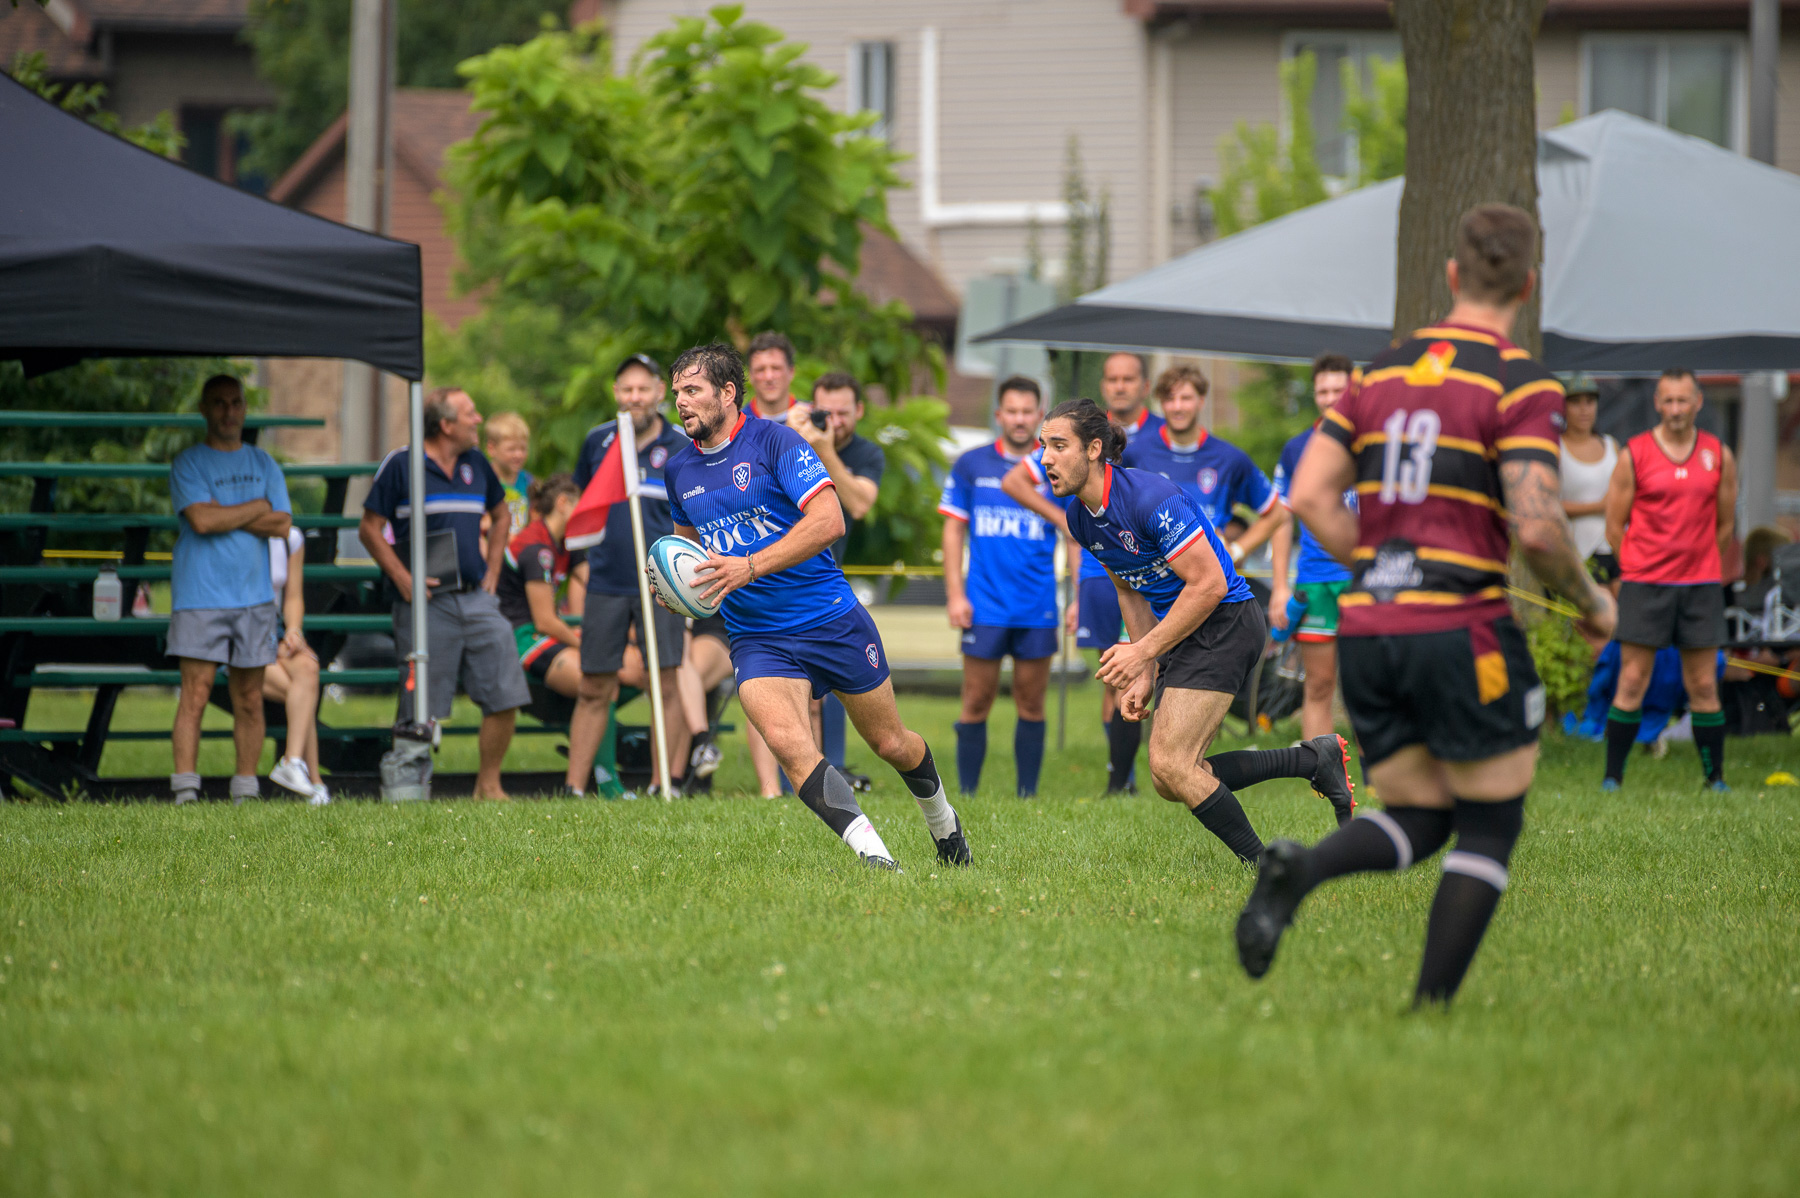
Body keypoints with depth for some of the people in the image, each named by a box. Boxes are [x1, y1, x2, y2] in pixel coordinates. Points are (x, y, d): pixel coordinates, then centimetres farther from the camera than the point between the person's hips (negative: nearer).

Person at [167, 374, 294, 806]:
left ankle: (246, 792, 11)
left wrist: (224, 515, -8)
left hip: (254, 596, 4)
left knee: (250, 701, 5)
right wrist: (257, 508, -3)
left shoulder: (263, 464, 14)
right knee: (195, 694, -11)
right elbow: (202, 519, -15)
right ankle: (185, 791, -13)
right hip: (199, 597, -4)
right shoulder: (188, 463, 0)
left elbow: (282, 525, 1)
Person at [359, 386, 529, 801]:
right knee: (420, 709, -3)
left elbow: (501, 517, 27)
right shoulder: (400, 466, -5)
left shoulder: (476, 464, 12)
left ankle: (489, 786, 11)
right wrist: (403, 580, -10)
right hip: (427, 606, -5)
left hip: (476, 598, 5)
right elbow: (370, 529, -3)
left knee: (506, 696, -2)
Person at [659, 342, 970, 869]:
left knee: (892, 744, 11)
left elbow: (829, 520, -21)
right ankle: (873, 857, -29)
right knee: (787, 742, -26)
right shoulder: (679, 470, 8)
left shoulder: (773, 440, -10)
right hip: (757, 641, 3)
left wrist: (749, 567, -27)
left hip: (832, 621, -3)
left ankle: (942, 820, 42)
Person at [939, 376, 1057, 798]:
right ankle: (966, 795, 5)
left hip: (1038, 608, 1)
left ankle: (1027, 795, 10)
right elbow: (953, 530, 7)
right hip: (985, 607, -1)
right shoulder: (972, 465, 4)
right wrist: (955, 595, 0)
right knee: (976, 702, -1)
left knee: (1031, 704, 4)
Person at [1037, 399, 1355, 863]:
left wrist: (1143, 652, -20)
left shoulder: (1151, 498, -24)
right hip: (1181, 635, 9)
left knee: (1170, 764, -18)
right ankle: (1316, 760, 18)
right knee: (1171, 781, 7)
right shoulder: (1080, 515, 3)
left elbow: (1209, 585, -23)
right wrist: (1146, 674, 8)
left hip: (1225, 622, -9)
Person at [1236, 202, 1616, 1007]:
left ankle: (1298, 872, -17)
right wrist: (1591, 602, 1)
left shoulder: (1380, 373, 12)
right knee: (1489, 828, 9)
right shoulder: (1520, 383, -7)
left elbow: (1310, 496, 7)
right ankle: (1431, 1010, 0)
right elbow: (1536, 526, -16)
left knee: (1415, 822, 14)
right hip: (1462, 631, -6)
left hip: (1366, 632, 6)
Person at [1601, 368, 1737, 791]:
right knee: (1631, 684, -4)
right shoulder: (1634, 454, -1)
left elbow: (1724, 525, 15)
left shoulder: (1719, 456, 6)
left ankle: (1716, 779, 9)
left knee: (1704, 687, 2)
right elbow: (1615, 526, 5)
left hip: (1702, 584, 2)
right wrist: (1641, 569, 8)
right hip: (1643, 583, -2)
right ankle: (1612, 779, 1)